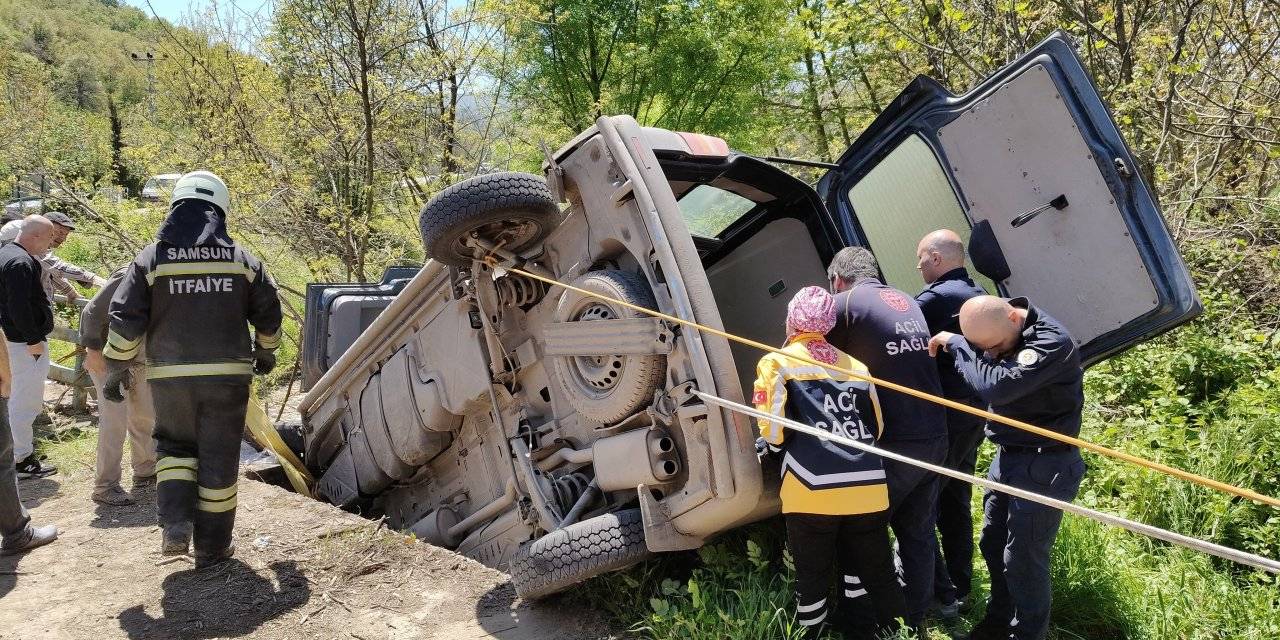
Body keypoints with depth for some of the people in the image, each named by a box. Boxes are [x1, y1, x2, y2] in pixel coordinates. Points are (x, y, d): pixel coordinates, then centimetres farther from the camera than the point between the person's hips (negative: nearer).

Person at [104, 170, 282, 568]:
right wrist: (266, 353, 26)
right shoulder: (243, 260, 3)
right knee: (218, 460, 8)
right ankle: (212, 548, 15)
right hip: (227, 375, 0)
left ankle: (176, 522, 4)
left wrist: (116, 368, 9)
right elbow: (268, 314, 9)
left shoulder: (151, 259, 0)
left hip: (170, 376, 0)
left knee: (175, 445, 22)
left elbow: (125, 319, -3)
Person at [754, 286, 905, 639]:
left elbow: (773, 430, -5)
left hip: (812, 490, -4)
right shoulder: (855, 366, 18)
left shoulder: (776, 363, 3)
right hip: (868, 488, 4)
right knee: (876, 573, 18)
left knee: (813, 577, 10)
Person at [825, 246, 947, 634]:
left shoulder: (845, 303, -6)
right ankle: (915, 621, 28)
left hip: (893, 442, -7)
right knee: (917, 532, 17)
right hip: (934, 437, 7)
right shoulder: (908, 303, 16)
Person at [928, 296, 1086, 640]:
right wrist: (958, 346, -6)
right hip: (1007, 457, 8)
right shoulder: (996, 331, 0)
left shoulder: (1052, 342, -25)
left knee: (1022, 558, 0)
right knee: (993, 543, 17)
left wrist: (956, 343, -25)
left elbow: (996, 387, -35)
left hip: (1043, 466, -8)